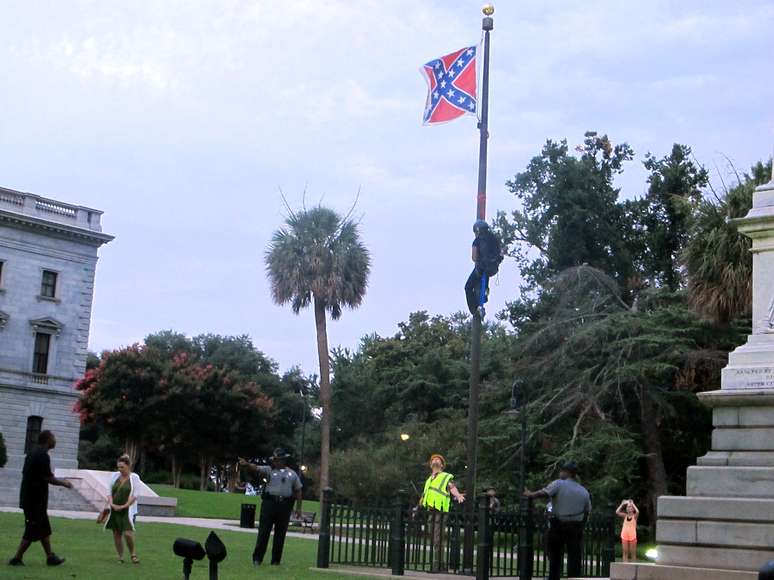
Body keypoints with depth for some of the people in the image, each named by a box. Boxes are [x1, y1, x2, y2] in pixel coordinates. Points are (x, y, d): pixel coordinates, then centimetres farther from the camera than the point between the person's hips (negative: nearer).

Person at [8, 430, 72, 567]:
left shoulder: (32, 453, 12)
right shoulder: (43, 456, -17)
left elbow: (25, 473, 17)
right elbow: (48, 478, -19)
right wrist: (63, 483, -2)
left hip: (28, 497, 10)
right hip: (36, 499, -10)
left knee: (44, 529, 15)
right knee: (32, 531, -2)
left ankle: (50, 557, 20)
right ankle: (17, 558, 1)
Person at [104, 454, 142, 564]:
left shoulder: (134, 477, -3)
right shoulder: (115, 476, 8)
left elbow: (134, 495, -7)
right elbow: (110, 491, 9)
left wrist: (124, 506, -16)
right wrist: (111, 503, -8)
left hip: (128, 510, -4)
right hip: (114, 510, 4)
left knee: (127, 533, -16)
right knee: (116, 534, 6)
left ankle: (133, 554, 6)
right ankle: (120, 557, 18)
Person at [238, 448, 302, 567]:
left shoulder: (292, 474, 12)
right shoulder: (268, 470, 7)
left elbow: (298, 490, 14)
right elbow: (256, 469, -11)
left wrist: (298, 507, 8)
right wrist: (246, 465, -32)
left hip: (285, 505, 2)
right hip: (269, 503, -2)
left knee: (280, 534, 4)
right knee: (264, 531, -2)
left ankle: (276, 560, 12)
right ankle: (257, 558, 4)